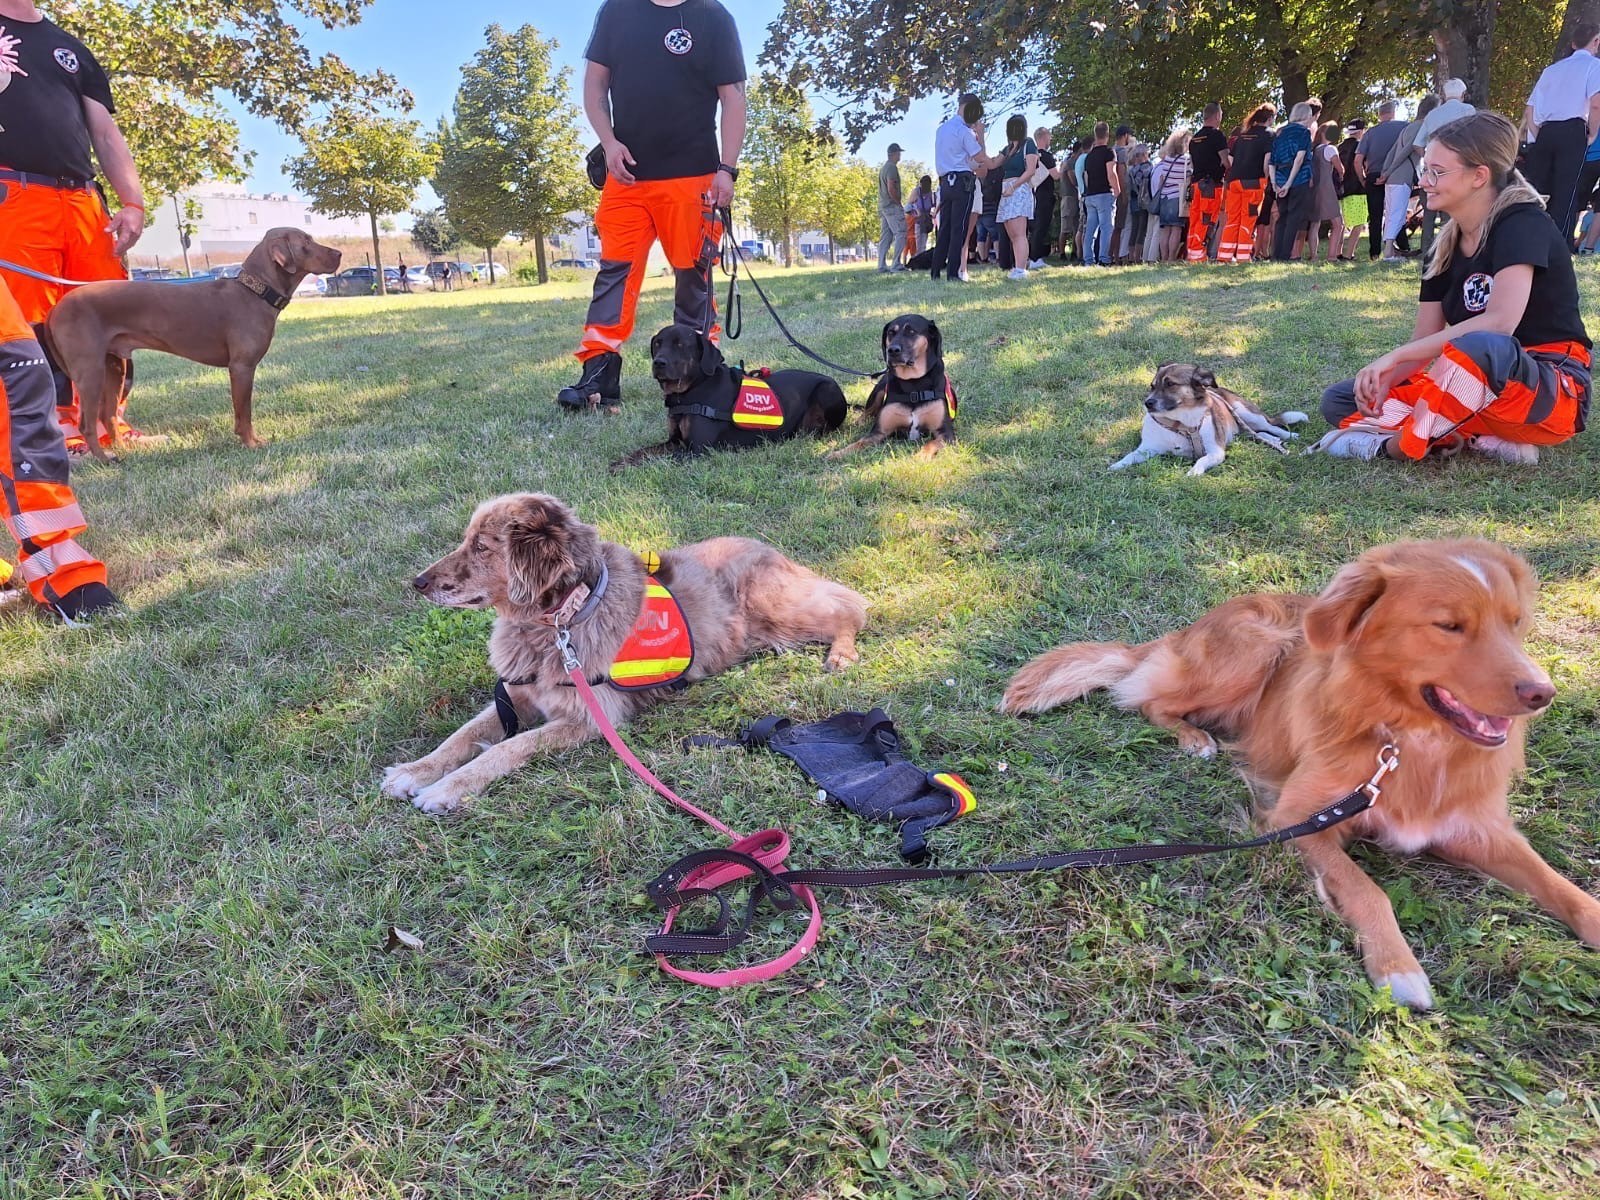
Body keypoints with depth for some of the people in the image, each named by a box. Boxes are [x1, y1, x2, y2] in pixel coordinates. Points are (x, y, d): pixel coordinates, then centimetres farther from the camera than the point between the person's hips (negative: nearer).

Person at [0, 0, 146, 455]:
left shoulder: (74, 51, 25)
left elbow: (106, 135, 18)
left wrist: (132, 202, 5)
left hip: (84, 202, 4)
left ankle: (106, 420, 8)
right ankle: (59, 427, -5)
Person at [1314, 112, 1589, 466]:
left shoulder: (1523, 224, -13)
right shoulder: (1446, 247, 8)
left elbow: (1499, 322, -28)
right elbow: (1425, 340, 4)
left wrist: (1395, 356, -29)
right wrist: (1386, 380, -17)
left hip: (1552, 394, -7)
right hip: (1472, 395, 8)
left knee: (1478, 348, -42)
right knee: (1339, 401, -4)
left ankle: (1397, 443, -20)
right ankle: (1481, 440, -15)